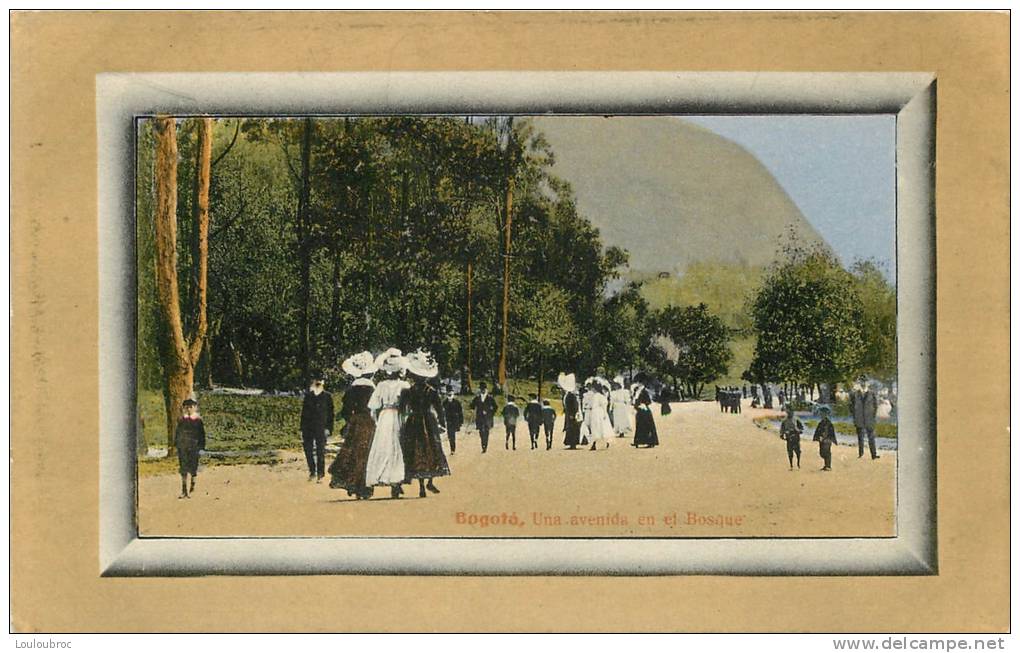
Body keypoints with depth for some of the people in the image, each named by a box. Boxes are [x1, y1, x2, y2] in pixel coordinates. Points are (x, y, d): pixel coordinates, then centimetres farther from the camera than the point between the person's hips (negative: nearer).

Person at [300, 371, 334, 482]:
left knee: (320, 452, -2)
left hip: (321, 428, -3)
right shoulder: (308, 396, 11)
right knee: (308, 450, 4)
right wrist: (302, 429, 8)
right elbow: (303, 413, 13)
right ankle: (312, 472, 19)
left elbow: (330, 414, 2)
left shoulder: (327, 396, 2)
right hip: (308, 428, 3)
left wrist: (328, 428, -7)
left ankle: (320, 475, 5)